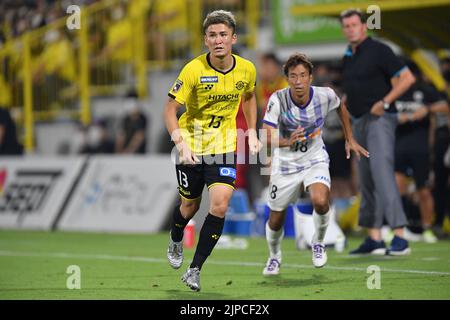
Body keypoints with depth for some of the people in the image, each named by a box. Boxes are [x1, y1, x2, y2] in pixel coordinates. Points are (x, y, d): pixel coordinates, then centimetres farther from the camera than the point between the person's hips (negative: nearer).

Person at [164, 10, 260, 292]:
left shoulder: (247, 69, -7)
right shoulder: (194, 70, -18)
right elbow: (170, 108, -15)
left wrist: (252, 132, 11)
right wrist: (180, 143, -28)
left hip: (224, 147, 2)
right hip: (191, 146, -2)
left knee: (220, 205, -16)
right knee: (190, 206, 13)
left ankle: (195, 270, -4)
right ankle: (176, 240, 50)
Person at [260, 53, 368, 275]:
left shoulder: (324, 95, -16)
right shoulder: (278, 100, -22)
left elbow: (341, 108, 9)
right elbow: (266, 136, -29)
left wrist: (350, 140, 12)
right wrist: (287, 142, -49)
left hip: (315, 159, 0)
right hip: (285, 163, 0)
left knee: (320, 201, -29)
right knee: (276, 219, 7)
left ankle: (318, 243, 3)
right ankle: (274, 257, 40)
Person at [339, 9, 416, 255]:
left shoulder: (378, 50, -8)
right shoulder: (348, 57, 16)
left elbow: (407, 78, -12)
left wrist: (385, 102, -19)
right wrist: (346, 100, 10)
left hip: (379, 119, -9)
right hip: (359, 122, 9)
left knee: (382, 173, -19)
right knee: (366, 180, 9)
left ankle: (399, 237, -25)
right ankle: (374, 238, 14)